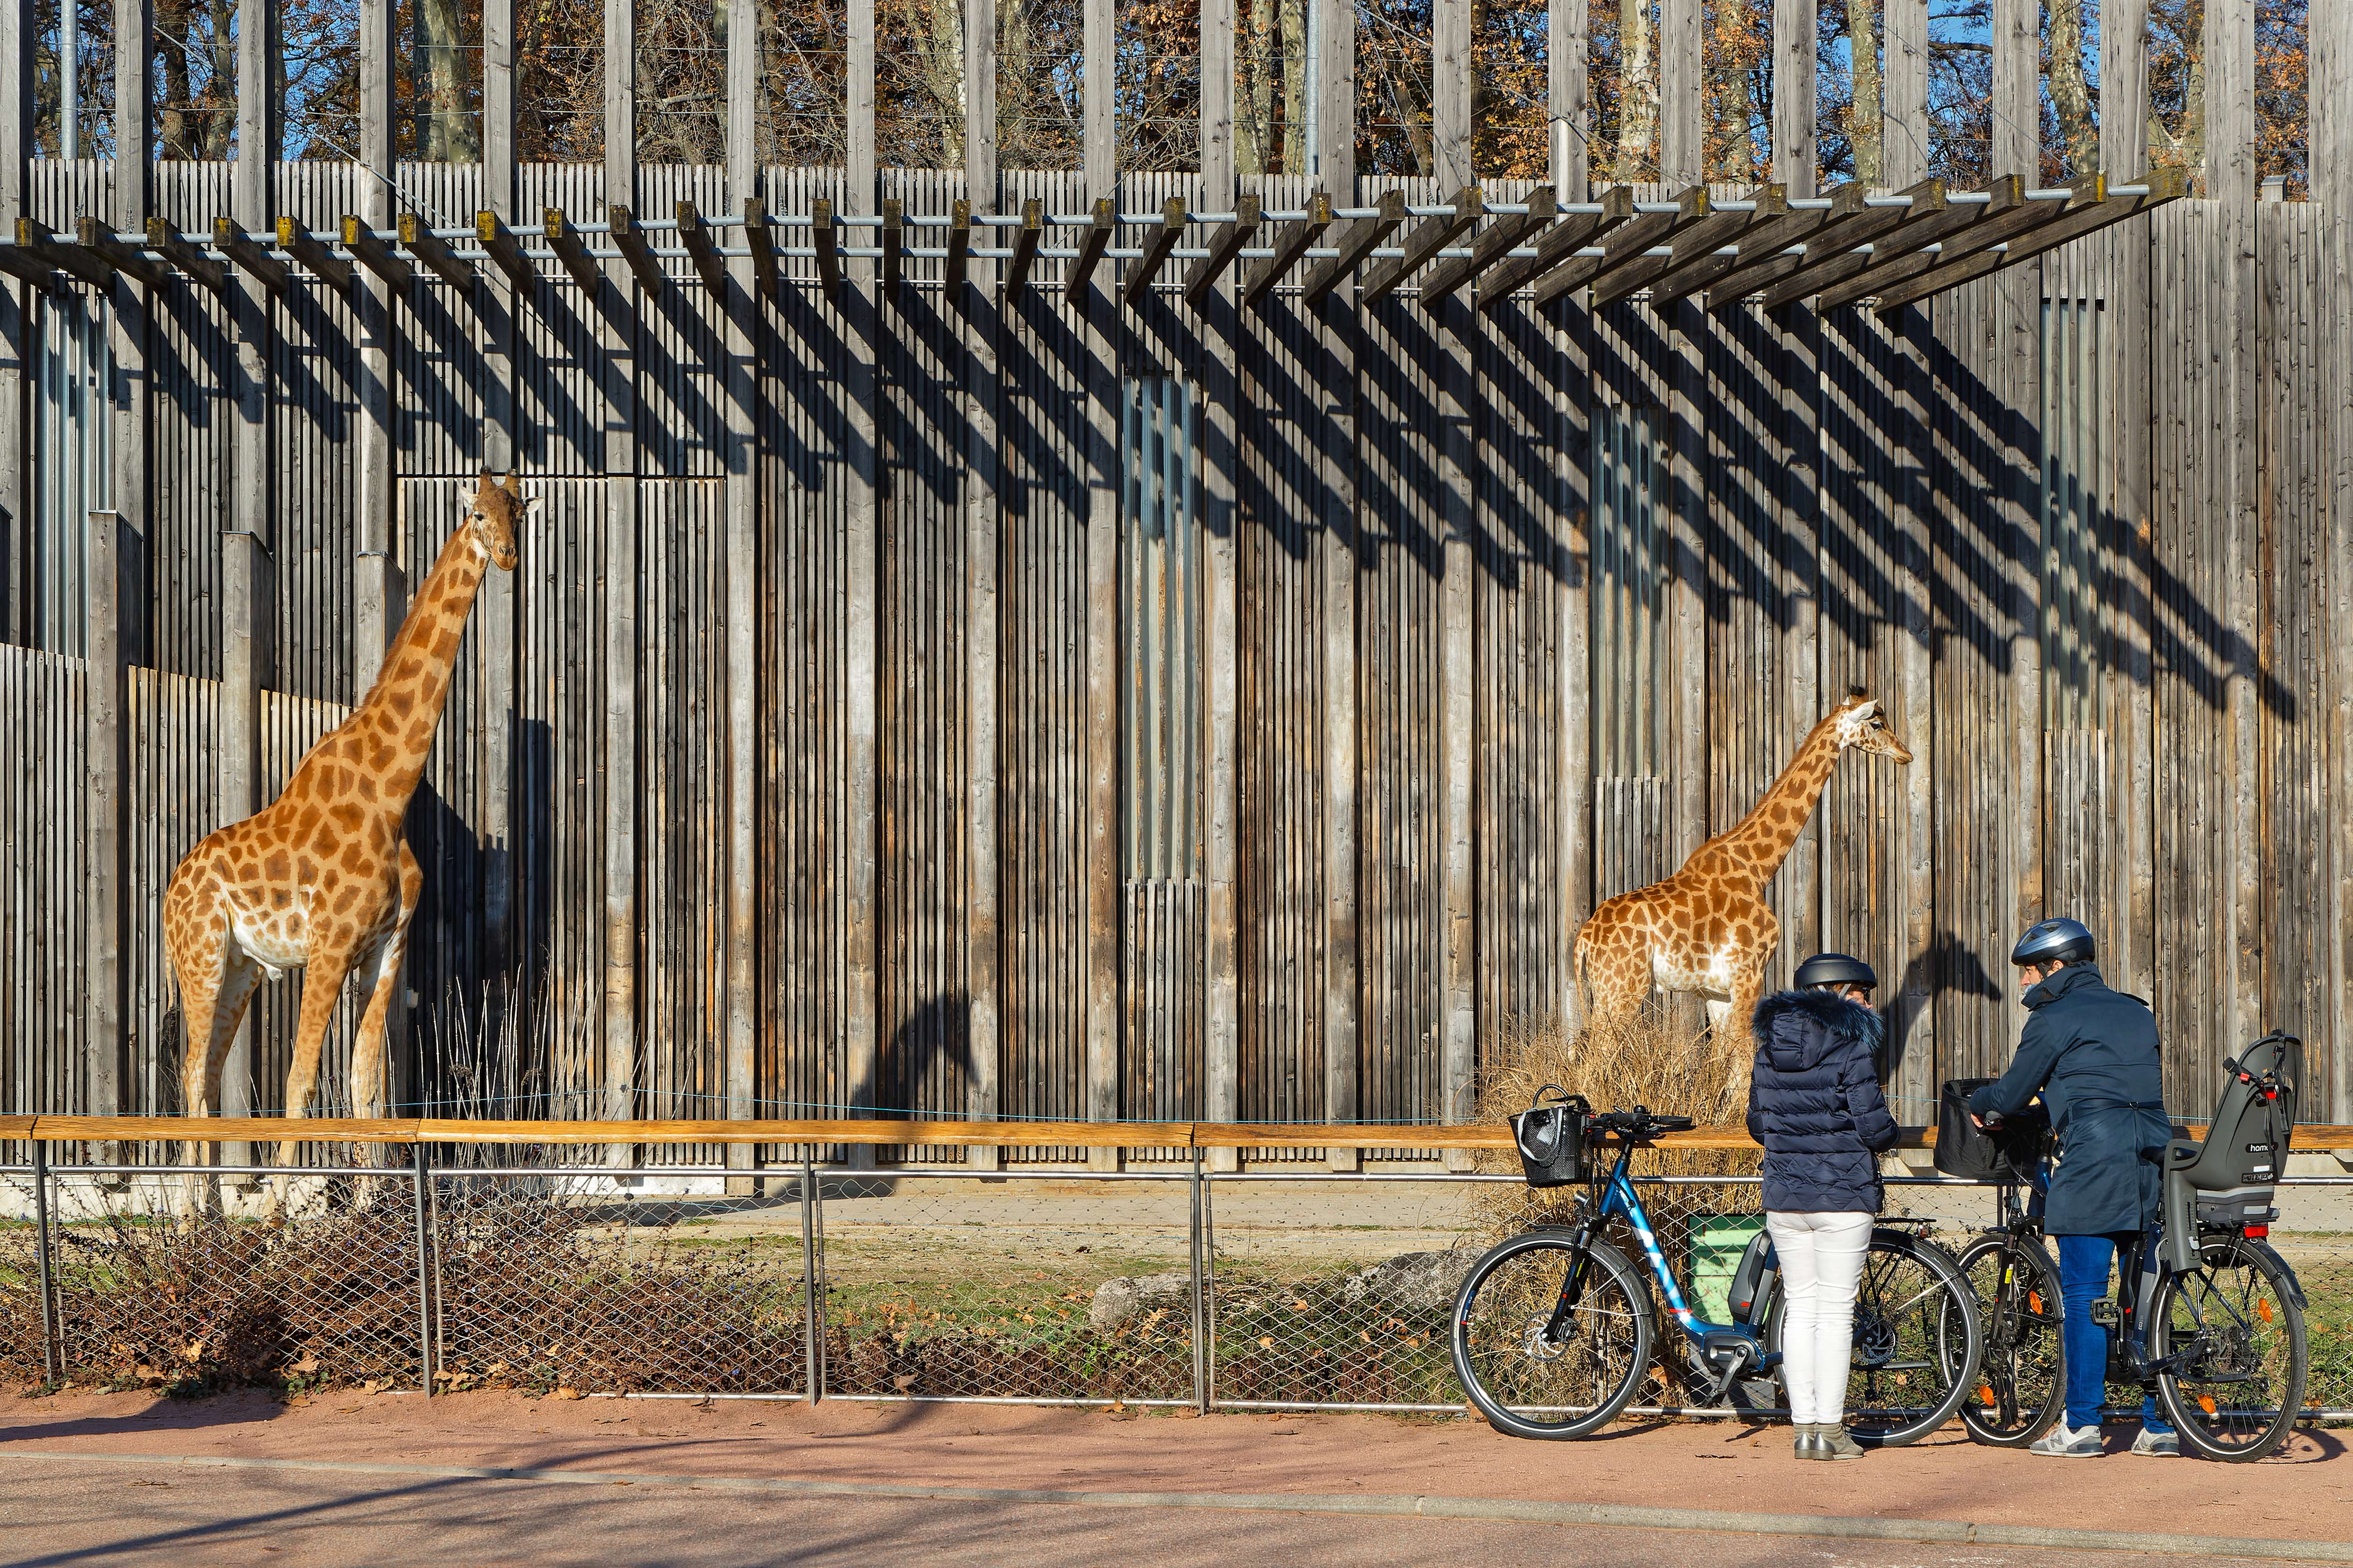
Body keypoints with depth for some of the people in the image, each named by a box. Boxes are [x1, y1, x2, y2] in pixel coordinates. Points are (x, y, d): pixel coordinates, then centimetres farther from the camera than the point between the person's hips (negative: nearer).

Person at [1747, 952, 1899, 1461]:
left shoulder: (1769, 1046, 8)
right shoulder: (1852, 1046, -10)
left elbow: (1757, 1123, 13)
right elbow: (1874, 1126, -14)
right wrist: (1889, 1136, 8)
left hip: (1783, 1195, 5)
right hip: (1842, 1194, -5)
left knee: (1800, 1308, 11)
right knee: (1835, 1312, 0)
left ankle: (1804, 1425, 11)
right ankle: (1830, 1431, 1)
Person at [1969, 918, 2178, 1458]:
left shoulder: (2055, 1018, -1)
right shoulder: (2136, 1013, 20)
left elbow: (2012, 1094, 2)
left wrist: (1978, 1104, 25)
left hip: (2093, 1165, -7)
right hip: (2153, 1161, 7)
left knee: (2084, 1295, -3)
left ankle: (2081, 1425, -3)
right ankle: (2158, 1425, 10)